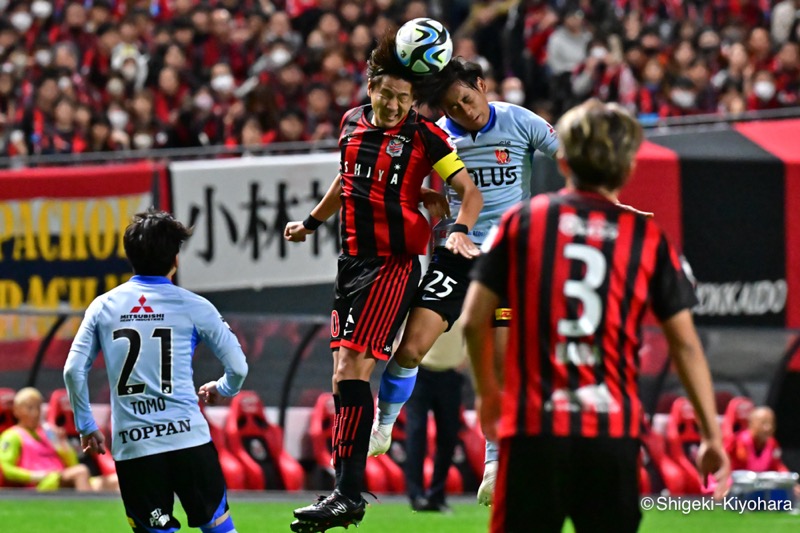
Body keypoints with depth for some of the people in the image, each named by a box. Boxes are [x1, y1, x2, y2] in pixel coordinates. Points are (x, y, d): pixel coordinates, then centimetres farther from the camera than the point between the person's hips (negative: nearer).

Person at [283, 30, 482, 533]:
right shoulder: (353, 123, 10)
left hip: (394, 262, -7)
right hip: (353, 260, 7)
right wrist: (311, 222, 36)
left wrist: (460, 229, -25)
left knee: (352, 370, -15)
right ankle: (347, 490, 13)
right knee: (344, 372, 6)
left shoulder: (423, 135, -8)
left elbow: (471, 191, -7)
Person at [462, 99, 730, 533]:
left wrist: (487, 392, 22)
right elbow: (685, 344, 5)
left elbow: (474, 320, 5)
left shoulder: (521, 221, 4)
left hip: (533, 430, 0)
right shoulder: (647, 237, 4)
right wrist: (711, 435, 11)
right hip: (614, 432, 0)